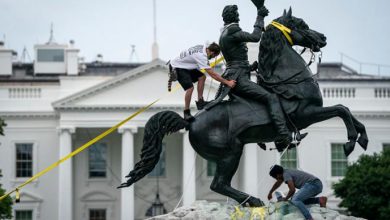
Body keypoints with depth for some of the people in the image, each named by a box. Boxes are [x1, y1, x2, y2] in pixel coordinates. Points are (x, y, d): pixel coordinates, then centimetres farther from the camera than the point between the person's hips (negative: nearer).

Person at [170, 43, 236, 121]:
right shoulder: (201, 56, -33)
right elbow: (212, 74, -33)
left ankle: (200, 102, 4)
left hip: (186, 66, 10)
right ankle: (186, 113, -11)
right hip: (178, 68, -10)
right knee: (190, 87, -21)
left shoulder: (203, 47, -7)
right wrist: (227, 82, -32)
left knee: (202, 77, 0)